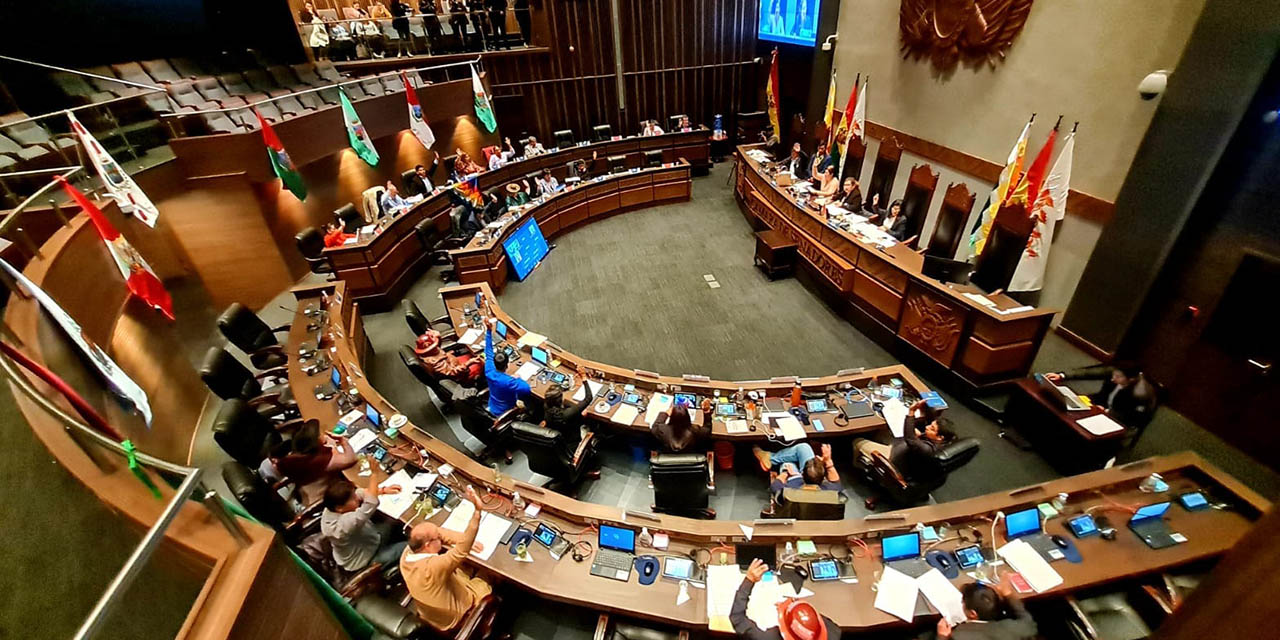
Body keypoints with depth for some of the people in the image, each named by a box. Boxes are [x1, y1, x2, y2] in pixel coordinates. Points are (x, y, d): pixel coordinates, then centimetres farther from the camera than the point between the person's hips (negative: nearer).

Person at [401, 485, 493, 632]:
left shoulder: (407, 554, -20)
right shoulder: (432, 567, -43)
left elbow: (439, 532, -11)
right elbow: (462, 550, -51)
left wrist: (467, 541, -20)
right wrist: (477, 511, -59)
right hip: (450, 619, -6)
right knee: (486, 584, 16)